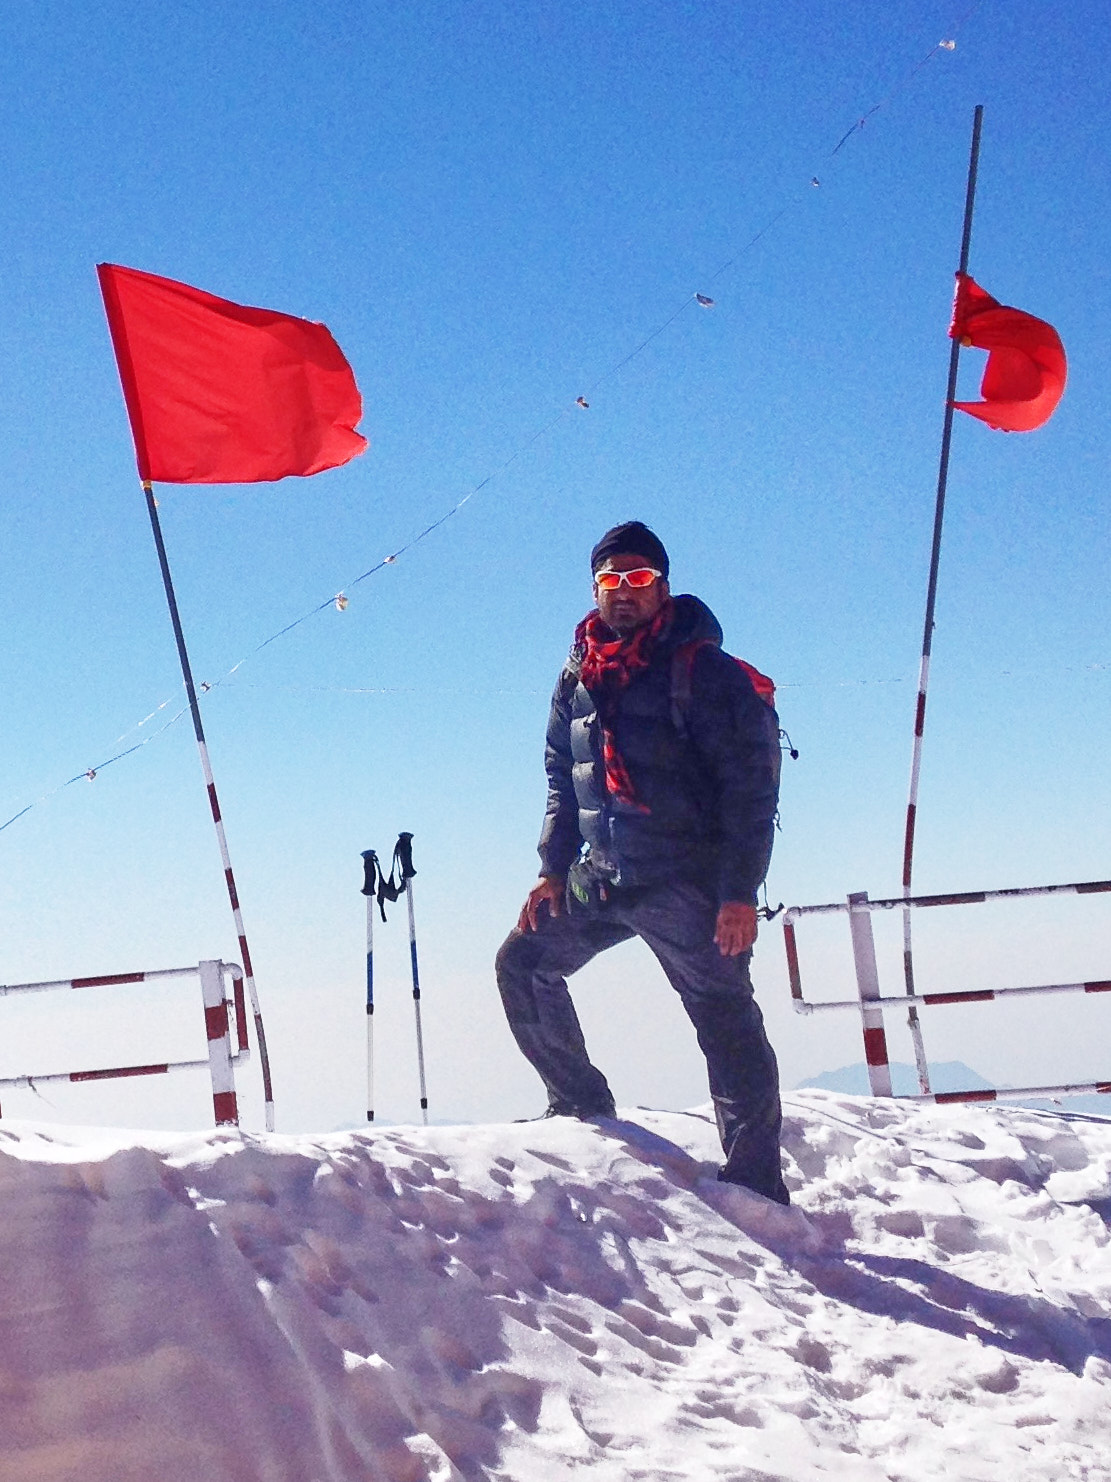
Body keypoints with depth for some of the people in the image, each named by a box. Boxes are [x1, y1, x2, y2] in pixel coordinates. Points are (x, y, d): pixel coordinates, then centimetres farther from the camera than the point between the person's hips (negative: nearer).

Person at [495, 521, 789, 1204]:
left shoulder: (704, 671, -10)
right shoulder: (578, 677, 10)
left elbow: (750, 783, -12)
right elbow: (562, 775, 21)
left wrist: (740, 891, -18)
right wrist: (554, 866, 12)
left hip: (689, 882, -7)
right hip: (602, 876, 7)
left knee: (726, 1020, -6)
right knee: (523, 963, 11)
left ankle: (757, 1189, -2)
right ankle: (581, 1103, 24)